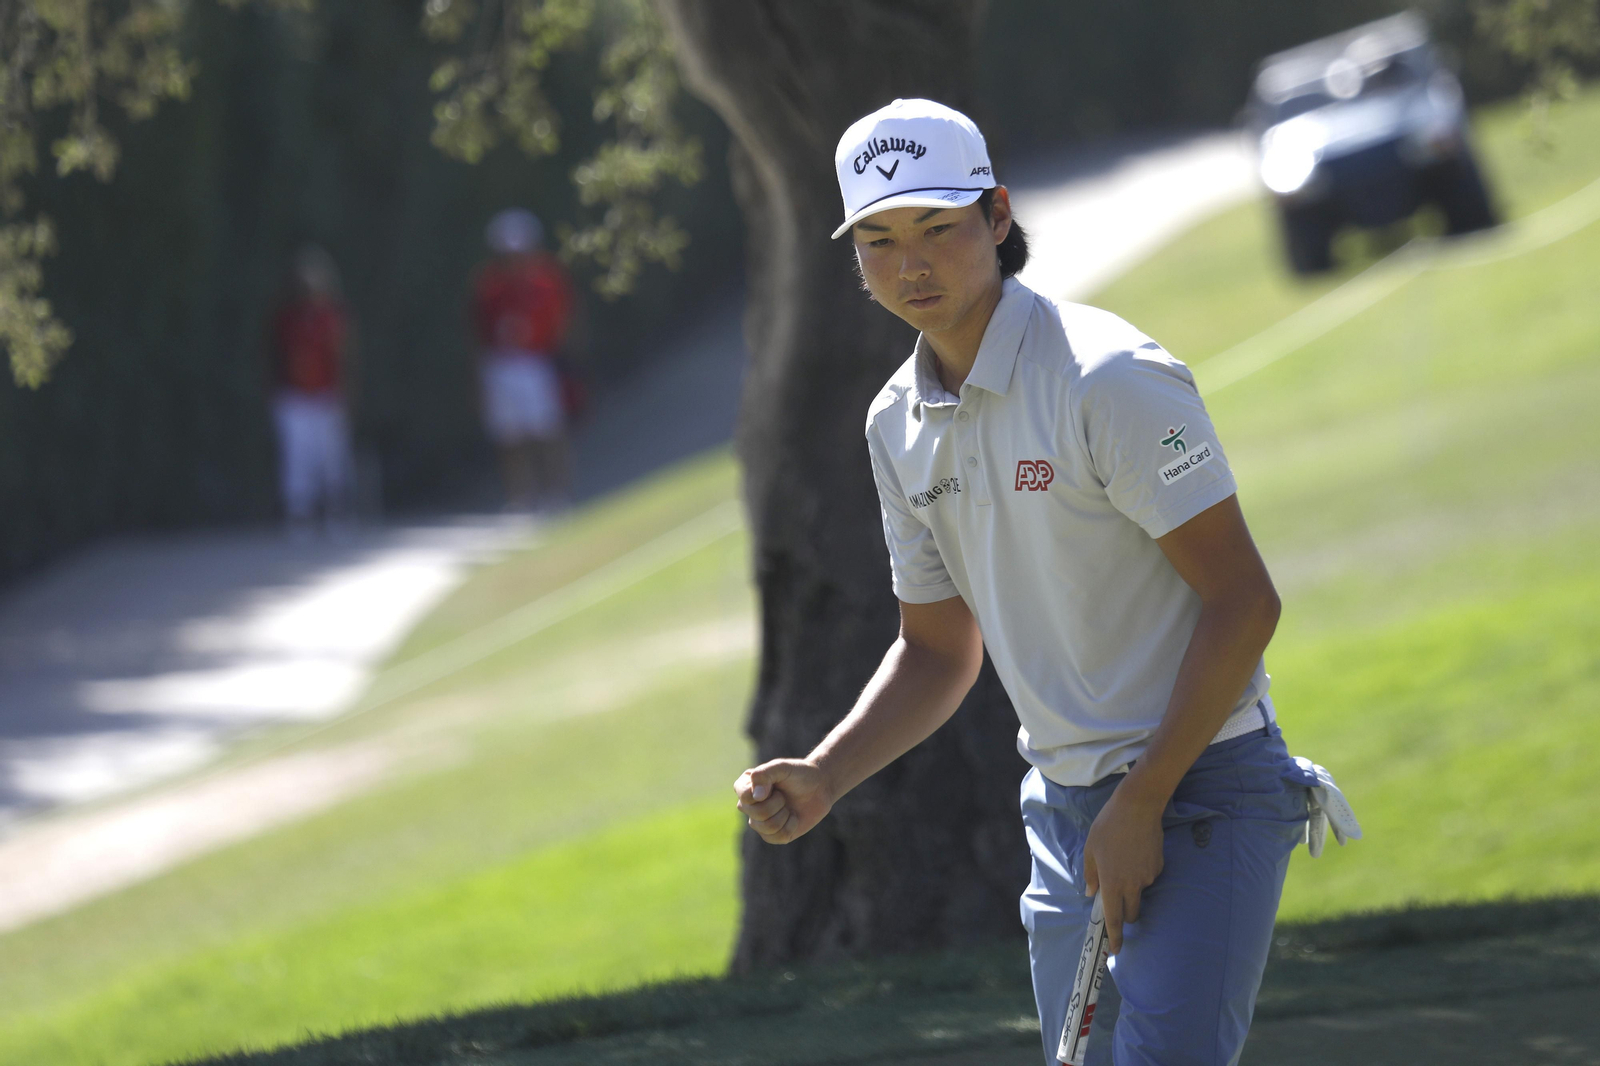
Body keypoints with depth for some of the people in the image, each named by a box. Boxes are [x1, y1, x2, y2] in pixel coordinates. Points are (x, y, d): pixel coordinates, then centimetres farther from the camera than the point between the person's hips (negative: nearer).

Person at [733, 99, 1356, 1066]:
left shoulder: (1111, 380, -15)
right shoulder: (900, 425, 8)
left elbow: (1243, 601, -16)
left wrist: (1143, 804, -16)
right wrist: (824, 780, 3)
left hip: (1200, 794, -7)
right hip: (1065, 806, 7)